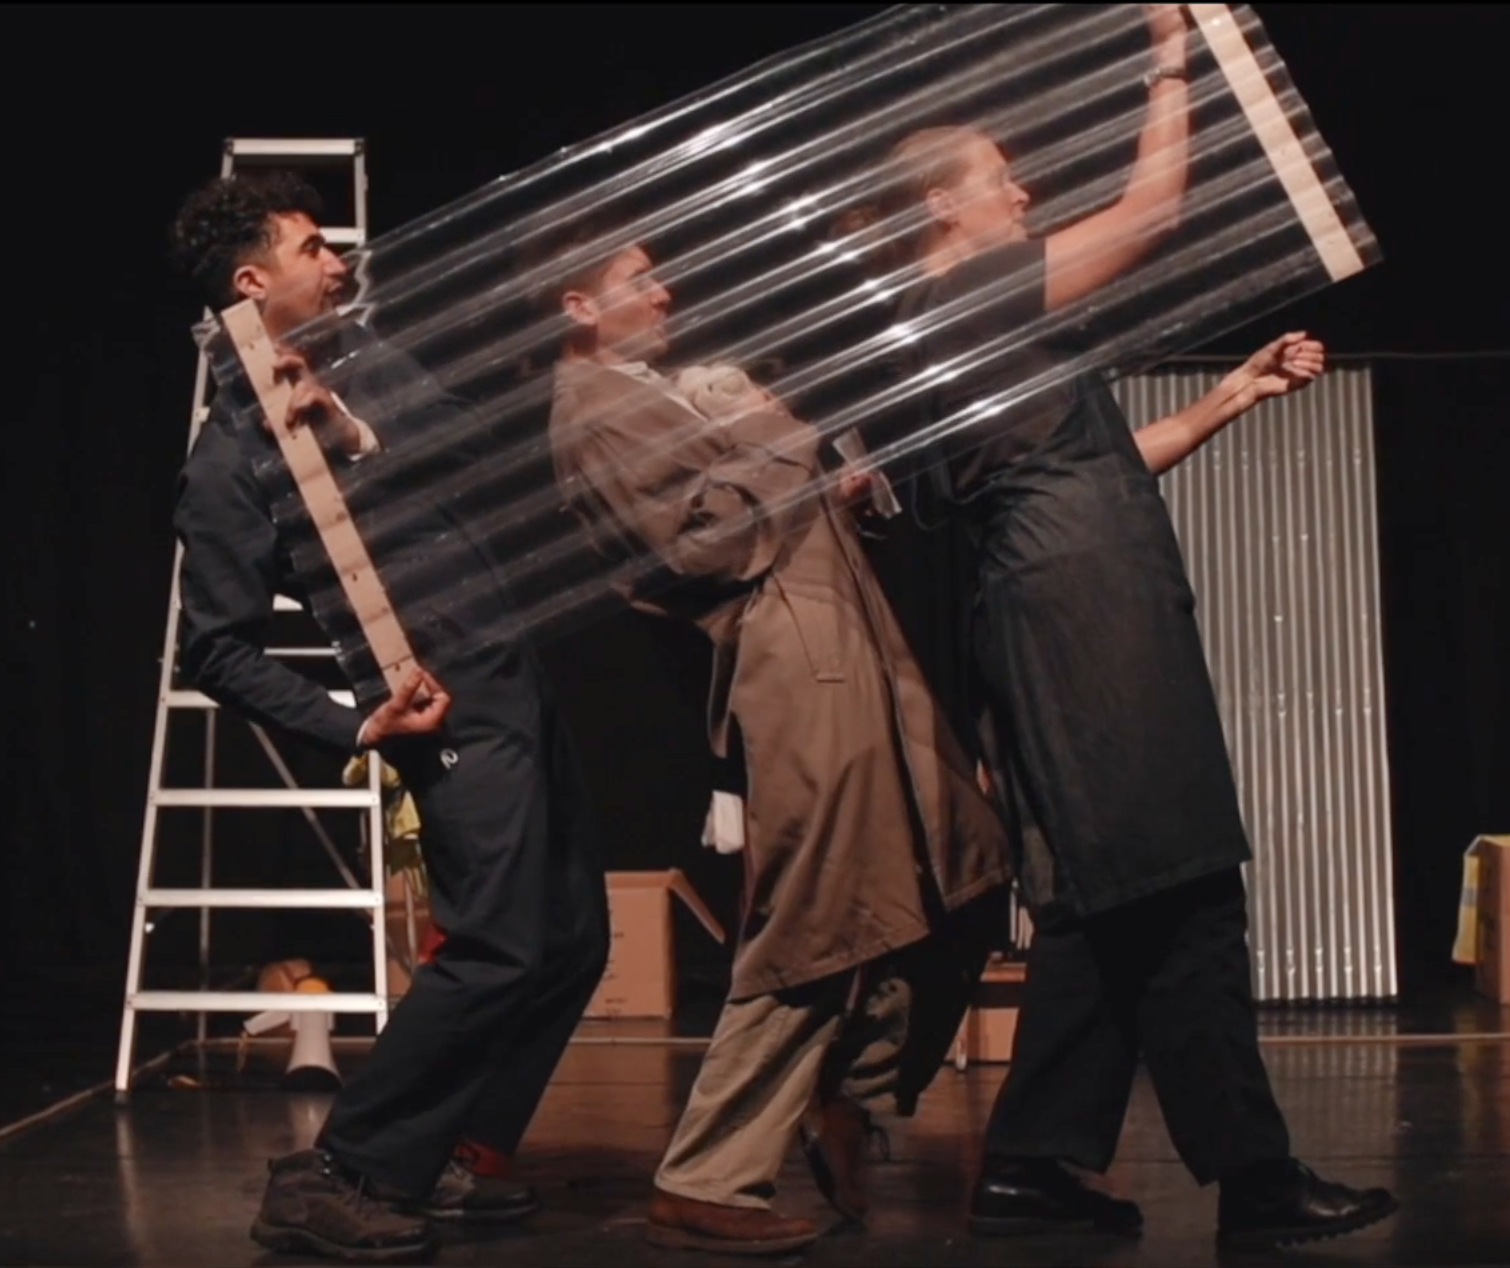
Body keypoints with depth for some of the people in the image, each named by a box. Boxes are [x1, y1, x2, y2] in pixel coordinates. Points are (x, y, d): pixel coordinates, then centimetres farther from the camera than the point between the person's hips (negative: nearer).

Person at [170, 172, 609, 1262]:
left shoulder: (361, 359, 11)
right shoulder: (230, 458, -9)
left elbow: (475, 440, -2)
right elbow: (221, 651, -10)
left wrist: (364, 437, -16)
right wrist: (354, 727, -16)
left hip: (521, 674, 8)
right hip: (452, 711, -8)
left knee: (573, 940, 10)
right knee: (500, 950, -14)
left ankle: (458, 1156, 21)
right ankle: (334, 1175, -4)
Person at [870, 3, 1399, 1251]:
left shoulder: (979, 329, 25)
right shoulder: (967, 298, -5)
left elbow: (1105, 468, 28)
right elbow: (1152, 208, -5)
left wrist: (1233, 396, 25)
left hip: (1084, 625, 11)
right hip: (1085, 622, -11)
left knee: (1111, 908, 9)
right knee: (1178, 898, -9)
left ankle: (1032, 1161, 11)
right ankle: (1252, 1174, -6)